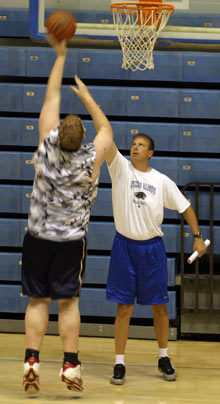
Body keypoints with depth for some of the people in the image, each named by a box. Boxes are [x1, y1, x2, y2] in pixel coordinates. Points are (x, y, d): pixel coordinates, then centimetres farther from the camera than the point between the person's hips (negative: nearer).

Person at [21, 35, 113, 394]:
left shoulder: (47, 149, -11)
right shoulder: (92, 160, -12)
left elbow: (51, 99, 0)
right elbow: (106, 129, 9)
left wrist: (60, 56, 7)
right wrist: (86, 96, 16)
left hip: (38, 237, 1)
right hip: (72, 241, -1)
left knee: (38, 301, 5)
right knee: (68, 301, 5)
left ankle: (31, 361, -5)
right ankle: (70, 365, 0)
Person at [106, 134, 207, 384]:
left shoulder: (162, 181, 1)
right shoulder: (121, 168, -2)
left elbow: (185, 207, 8)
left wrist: (198, 236, 1)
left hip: (152, 247, 1)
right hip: (124, 246, -1)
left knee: (158, 305, 8)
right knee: (124, 307, -1)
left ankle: (164, 358, 24)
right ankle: (119, 363, 5)